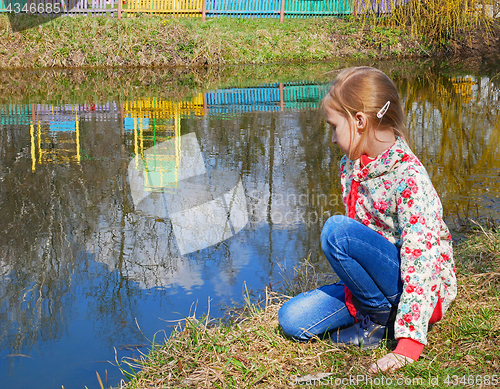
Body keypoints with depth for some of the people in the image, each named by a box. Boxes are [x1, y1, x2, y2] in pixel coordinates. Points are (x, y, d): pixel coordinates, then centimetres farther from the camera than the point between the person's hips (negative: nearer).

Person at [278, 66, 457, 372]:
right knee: (292, 319, -6)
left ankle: (380, 319, -9)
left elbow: (420, 261, -30)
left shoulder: (409, 179, -25)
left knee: (336, 230, -28)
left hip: (422, 289, -8)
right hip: (373, 285, 8)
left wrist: (409, 344, -34)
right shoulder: (350, 168, 2)